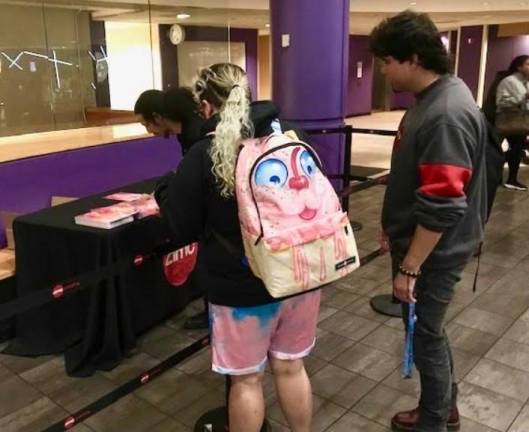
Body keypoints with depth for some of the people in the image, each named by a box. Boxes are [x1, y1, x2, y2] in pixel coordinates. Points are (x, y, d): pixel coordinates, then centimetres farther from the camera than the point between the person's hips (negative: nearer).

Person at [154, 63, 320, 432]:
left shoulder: (203, 156, -13)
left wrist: (165, 195, 11)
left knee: (246, 379, 16)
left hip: (242, 287, -4)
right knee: (291, 367, 23)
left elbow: (181, 230, -6)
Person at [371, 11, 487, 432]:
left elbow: (442, 207, -28)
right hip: (417, 243, 9)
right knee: (427, 329, 22)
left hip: (431, 254, -9)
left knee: (425, 335, 9)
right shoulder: (432, 99, 6)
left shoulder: (448, 115, -26)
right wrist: (395, 230, 20)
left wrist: (410, 267, -21)